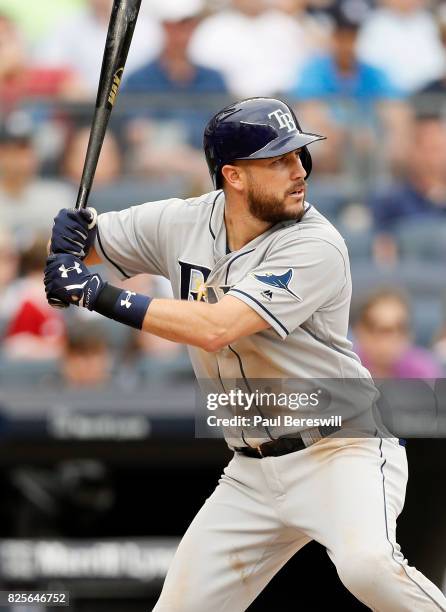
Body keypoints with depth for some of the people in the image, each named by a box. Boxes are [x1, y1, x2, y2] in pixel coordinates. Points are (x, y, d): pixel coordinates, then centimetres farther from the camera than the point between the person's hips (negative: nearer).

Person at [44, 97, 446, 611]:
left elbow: (215, 329, -29)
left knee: (367, 564, -35)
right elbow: (82, 242, 13)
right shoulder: (182, 223, -1)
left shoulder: (315, 246, -19)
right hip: (253, 472, 6)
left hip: (342, 448, -6)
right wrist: (69, 232, -12)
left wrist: (98, 294, -27)